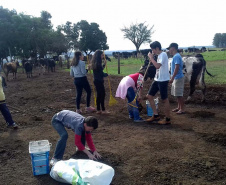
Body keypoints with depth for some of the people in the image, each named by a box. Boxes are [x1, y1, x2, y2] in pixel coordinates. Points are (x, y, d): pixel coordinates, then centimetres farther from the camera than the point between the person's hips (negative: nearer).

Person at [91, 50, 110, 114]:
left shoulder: (95, 63, 10)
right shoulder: (98, 63, -18)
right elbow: (101, 74, -18)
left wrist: (104, 64, 17)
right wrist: (107, 74, 0)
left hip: (96, 81, 9)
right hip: (99, 81, -9)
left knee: (99, 95, 13)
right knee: (102, 94, -1)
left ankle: (98, 110, 19)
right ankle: (103, 110, 5)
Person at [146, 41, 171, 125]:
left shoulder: (163, 54, -15)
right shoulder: (159, 55, 14)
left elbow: (157, 65, -28)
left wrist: (151, 57, -17)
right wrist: (151, 59, 10)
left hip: (163, 80, -10)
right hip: (157, 80, 10)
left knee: (164, 99, -1)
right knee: (149, 96, 10)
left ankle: (168, 119, 11)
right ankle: (156, 115, 19)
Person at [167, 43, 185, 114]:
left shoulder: (176, 56, -16)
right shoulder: (176, 56, 15)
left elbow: (177, 68, -23)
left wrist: (172, 78, -24)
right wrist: (172, 78, 21)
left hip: (178, 78, -10)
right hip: (176, 78, 10)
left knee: (179, 94, -4)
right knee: (177, 94, 16)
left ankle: (182, 109, 3)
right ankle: (179, 107, 25)